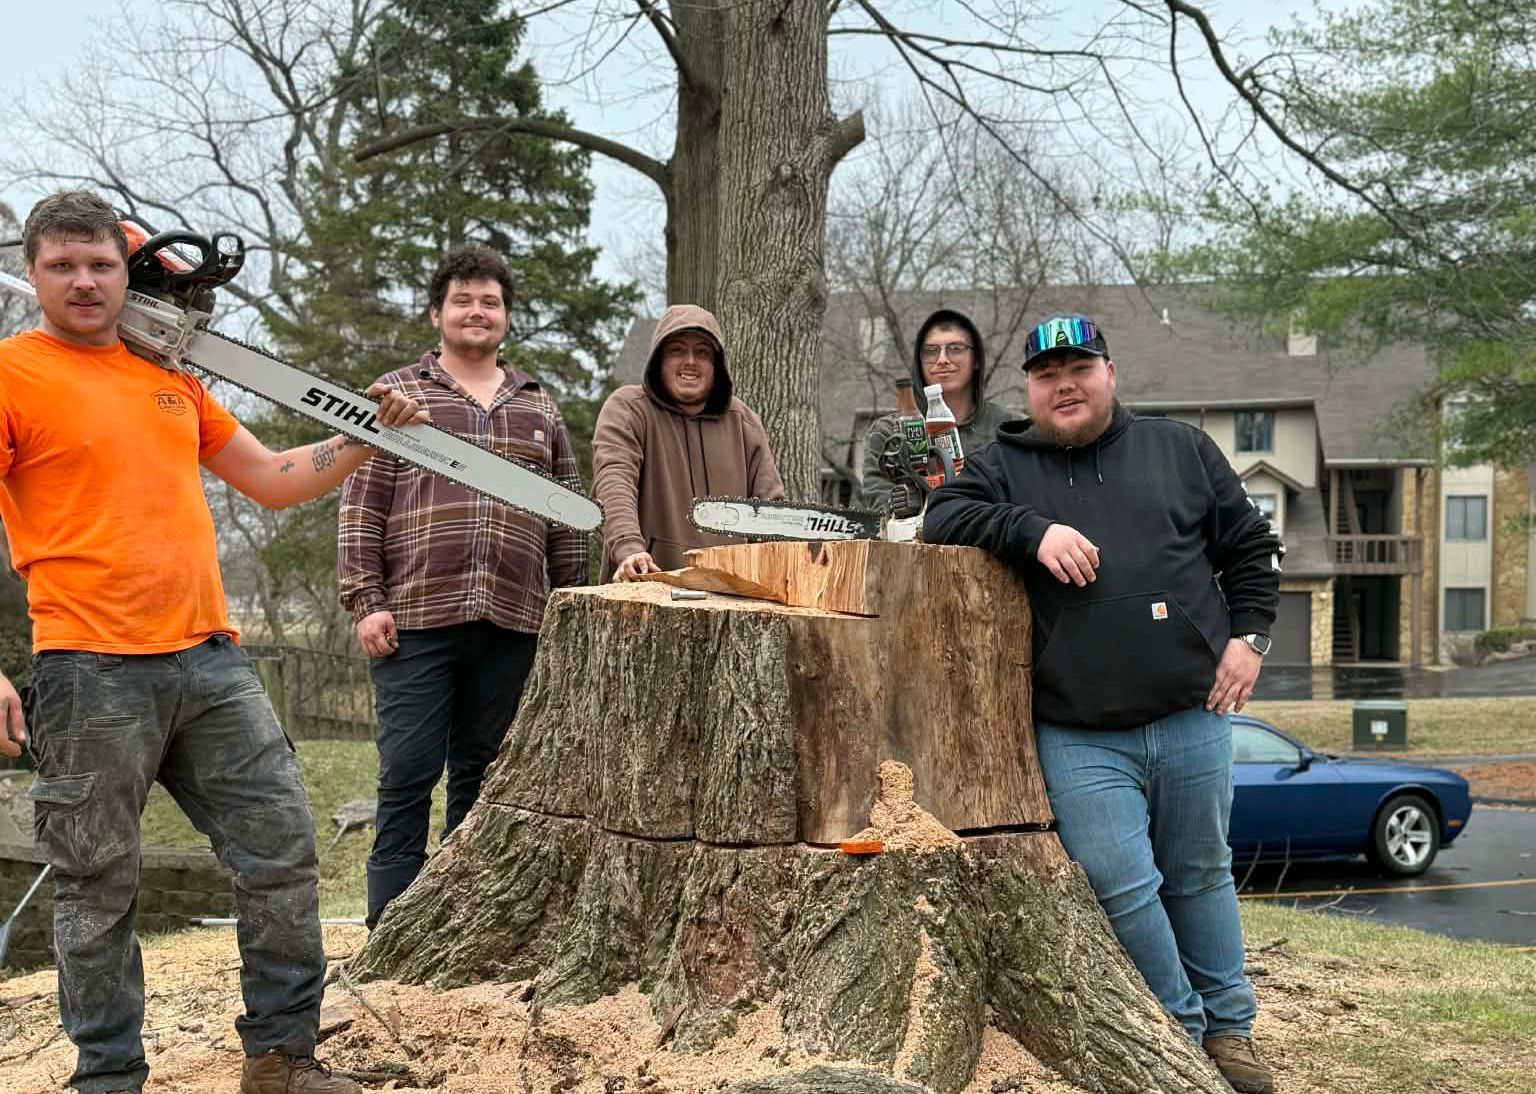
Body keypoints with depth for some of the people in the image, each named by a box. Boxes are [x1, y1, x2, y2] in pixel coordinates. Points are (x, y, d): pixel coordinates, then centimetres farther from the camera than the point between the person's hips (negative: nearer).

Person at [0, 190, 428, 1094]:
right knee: (101, 890, 5)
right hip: (91, 675, -6)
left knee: (284, 849, 6)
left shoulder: (169, 374, 15)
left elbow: (272, 480, 23)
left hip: (210, 659, 6)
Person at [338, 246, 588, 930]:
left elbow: (566, 521, 18)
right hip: (415, 618, -3)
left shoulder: (539, 409, 18)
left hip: (512, 625, 3)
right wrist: (365, 603, -7)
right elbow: (361, 508, 2)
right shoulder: (398, 395, 8)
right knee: (408, 776, -5)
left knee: (481, 777, 8)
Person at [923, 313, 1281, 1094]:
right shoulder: (1004, 468, 8)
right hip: (1078, 737, -1)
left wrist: (1248, 636, 3)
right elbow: (942, 521, -8)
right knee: (1121, 885, -6)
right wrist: (1030, 529, -19)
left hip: (1192, 718, 1)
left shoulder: (1180, 451, 11)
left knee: (1200, 875, 12)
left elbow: (1251, 548, 15)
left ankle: (1229, 1029, 28)